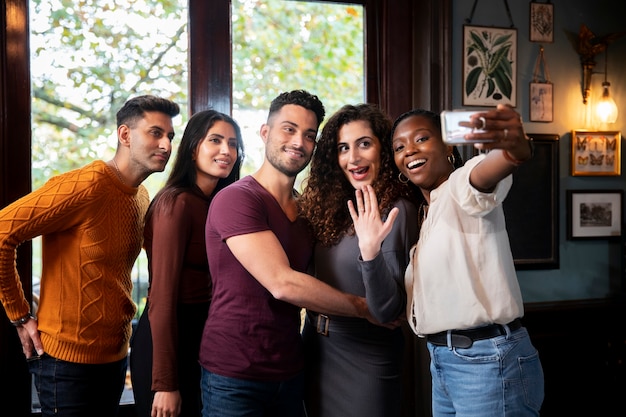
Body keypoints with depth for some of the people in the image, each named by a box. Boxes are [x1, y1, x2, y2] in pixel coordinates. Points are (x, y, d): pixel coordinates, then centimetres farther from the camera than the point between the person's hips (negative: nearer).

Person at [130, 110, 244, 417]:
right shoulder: (177, 203, -18)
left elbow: (212, 284, 7)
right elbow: (162, 297, -21)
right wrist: (165, 384, -22)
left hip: (200, 338, 8)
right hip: (167, 342, -8)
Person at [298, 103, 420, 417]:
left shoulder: (396, 210, -16)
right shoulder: (330, 204, 2)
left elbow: (388, 310, -23)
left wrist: (370, 250, -35)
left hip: (365, 356, -6)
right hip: (315, 347, 6)